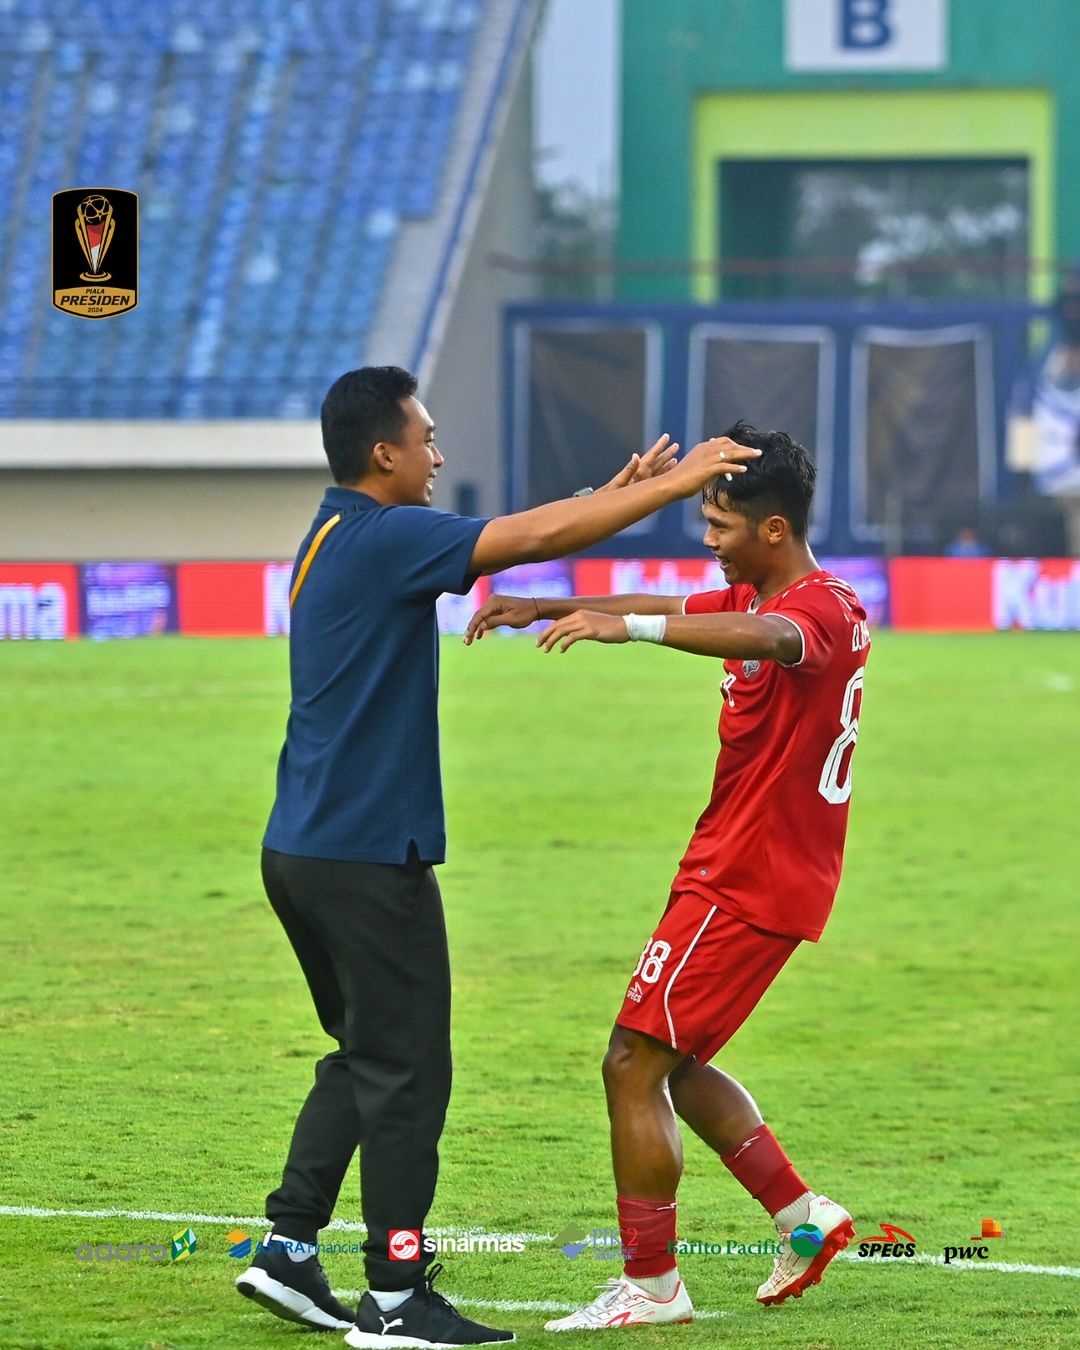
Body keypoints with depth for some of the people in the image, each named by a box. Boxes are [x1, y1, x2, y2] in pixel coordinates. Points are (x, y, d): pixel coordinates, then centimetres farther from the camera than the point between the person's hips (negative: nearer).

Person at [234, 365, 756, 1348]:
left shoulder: (344, 537, 14)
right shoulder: (382, 538, -15)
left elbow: (519, 536, 21)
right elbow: (533, 538, -20)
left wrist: (616, 492, 17)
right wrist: (676, 484, -13)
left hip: (303, 851, 10)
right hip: (368, 855, -10)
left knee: (365, 1056, 19)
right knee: (406, 1072, -3)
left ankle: (288, 1250, 18)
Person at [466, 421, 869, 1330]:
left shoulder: (824, 609, -20)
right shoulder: (753, 597, 12)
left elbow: (768, 636, -43)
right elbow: (671, 610, 28)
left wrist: (628, 626, -55)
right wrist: (542, 608, 22)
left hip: (747, 885, -10)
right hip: (738, 872, 10)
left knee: (634, 1067, -8)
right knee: (676, 1065, 17)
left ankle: (651, 1286, -2)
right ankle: (804, 1219, 21)